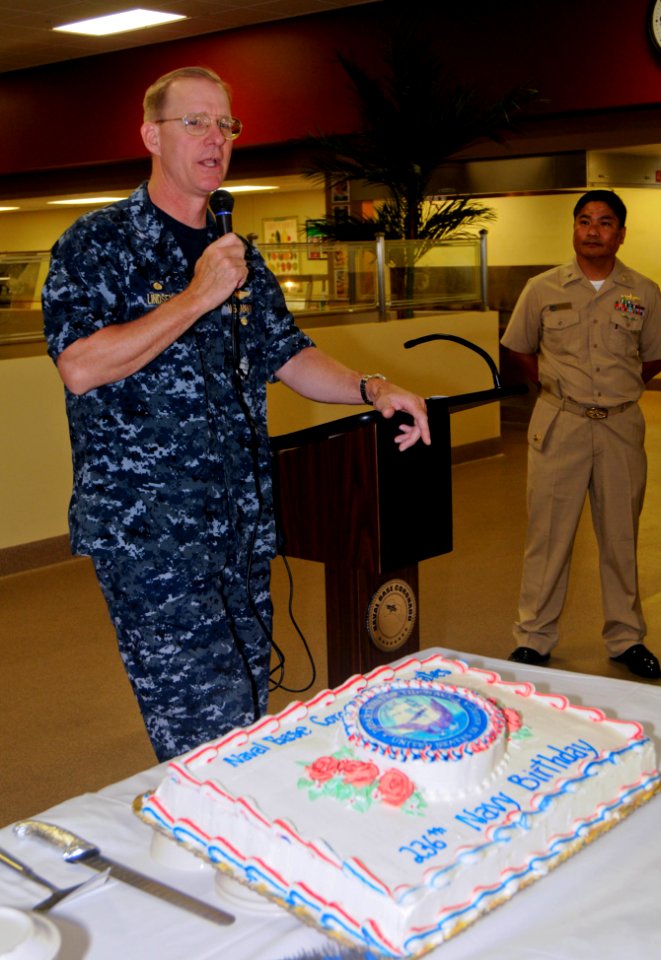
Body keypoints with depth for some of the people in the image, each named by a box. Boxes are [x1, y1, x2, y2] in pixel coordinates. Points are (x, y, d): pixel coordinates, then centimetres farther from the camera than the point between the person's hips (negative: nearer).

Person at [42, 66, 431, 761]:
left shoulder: (240, 257, 17)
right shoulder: (98, 243, -4)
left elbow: (287, 356, 18)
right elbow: (81, 367, -17)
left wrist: (371, 389, 0)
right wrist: (199, 297, -15)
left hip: (240, 521, 7)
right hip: (147, 525, -7)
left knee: (250, 715, 13)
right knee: (210, 735, -10)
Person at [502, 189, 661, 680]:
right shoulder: (543, 289, 1)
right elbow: (520, 348, 13)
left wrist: (618, 390, 6)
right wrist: (556, 388, 7)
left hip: (620, 427, 1)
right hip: (559, 424, -1)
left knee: (621, 536, 10)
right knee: (548, 533, 3)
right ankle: (534, 636, 14)